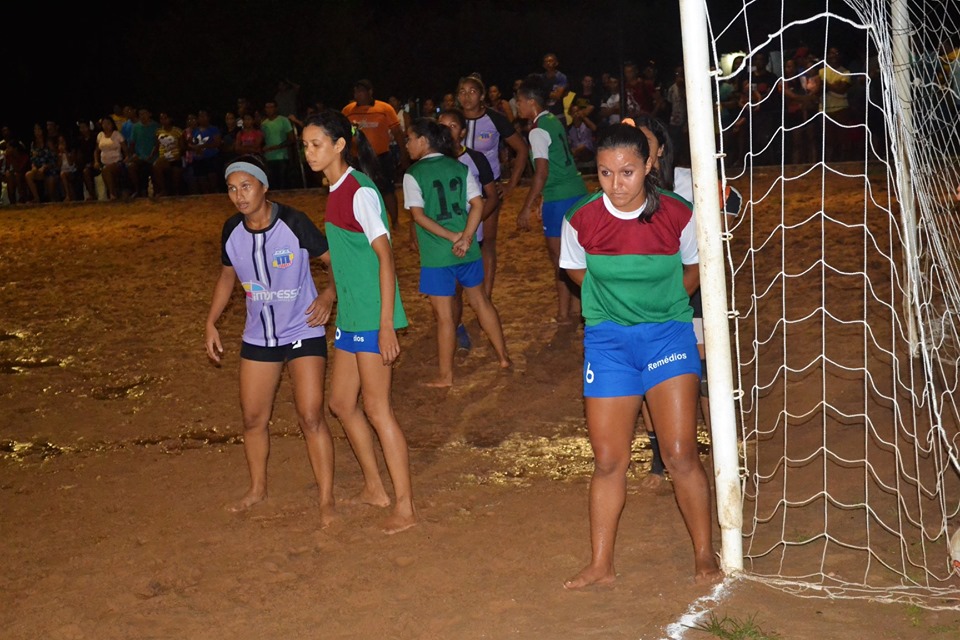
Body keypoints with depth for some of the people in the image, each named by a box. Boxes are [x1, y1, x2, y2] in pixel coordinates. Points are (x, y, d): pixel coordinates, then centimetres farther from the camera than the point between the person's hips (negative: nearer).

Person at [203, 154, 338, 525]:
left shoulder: (294, 223, -19)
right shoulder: (232, 231, -4)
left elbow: (335, 260, -10)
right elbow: (228, 276, 13)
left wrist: (329, 295, -27)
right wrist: (211, 323, 8)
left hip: (303, 332, -5)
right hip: (258, 337, 5)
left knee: (310, 416, -9)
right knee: (253, 418, 13)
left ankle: (327, 499, 3)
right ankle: (258, 489, 35)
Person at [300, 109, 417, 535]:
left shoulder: (360, 192, -16)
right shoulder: (335, 191, 11)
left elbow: (385, 258, -19)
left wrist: (386, 325, -22)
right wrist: (332, 299, 22)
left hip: (373, 317, -9)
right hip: (350, 316, 9)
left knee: (377, 408, -4)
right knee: (342, 402, 15)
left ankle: (405, 507, 5)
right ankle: (374, 489, 30)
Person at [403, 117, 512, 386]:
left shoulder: (413, 174, -7)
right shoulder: (460, 167, 5)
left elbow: (419, 215, -14)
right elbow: (478, 204, -4)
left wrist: (452, 237, -13)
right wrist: (465, 237, -11)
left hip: (436, 255, -5)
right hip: (467, 251, 5)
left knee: (444, 314, 3)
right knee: (480, 300, 22)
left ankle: (446, 375, 12)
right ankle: (503, 356, 30)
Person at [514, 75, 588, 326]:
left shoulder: (538, 131, -12)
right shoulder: (555, 122, 13)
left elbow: (542, 172, -19)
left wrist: (526, 208, -16)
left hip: (558, 198, -9)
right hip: (577, 190, 9)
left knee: (559, 257, 0)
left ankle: (565, 313, 5)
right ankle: (575, 308, 19)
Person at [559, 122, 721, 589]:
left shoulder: (678, 216, -13)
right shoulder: (581, 221, -12)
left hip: (668, 333, -1)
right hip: (608, 339, 1)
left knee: (680, 454, -5)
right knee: (608, 460, 5)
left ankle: (704, 555, 14)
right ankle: (601, 565, 18)